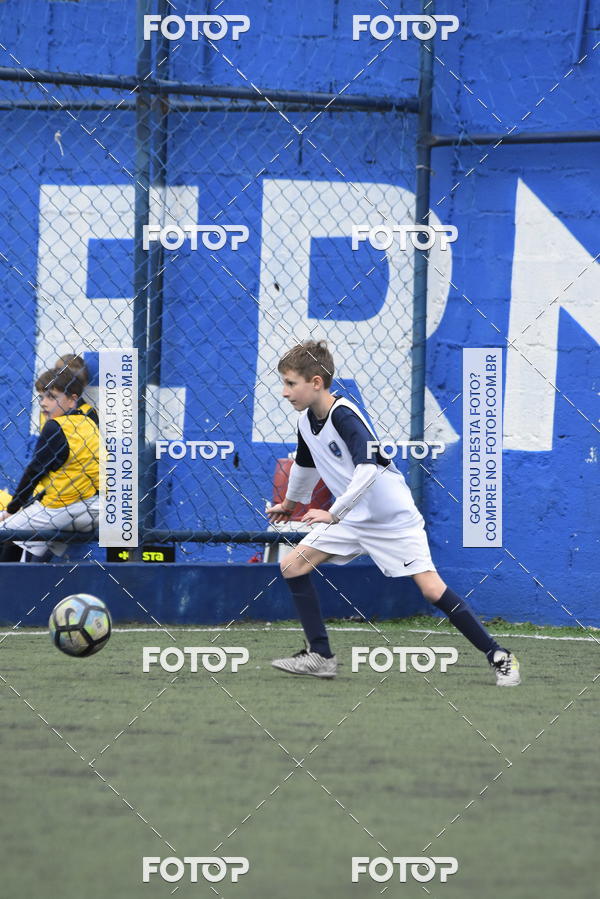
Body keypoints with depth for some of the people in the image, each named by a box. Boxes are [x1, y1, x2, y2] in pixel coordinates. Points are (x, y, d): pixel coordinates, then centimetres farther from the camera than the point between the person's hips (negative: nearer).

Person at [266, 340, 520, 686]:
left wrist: (333, 514, -37)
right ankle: (320, 657, 4)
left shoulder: (345, 416, -24)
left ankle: (499, 657, -6)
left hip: (393, 517, -8)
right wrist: (290, 503, 41)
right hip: (351, 520, 8)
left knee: (432, 589, -15)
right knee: (292, 566, -1)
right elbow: (305, 465, 25)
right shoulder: (306, 422, 2)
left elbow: (367, 470, -36)